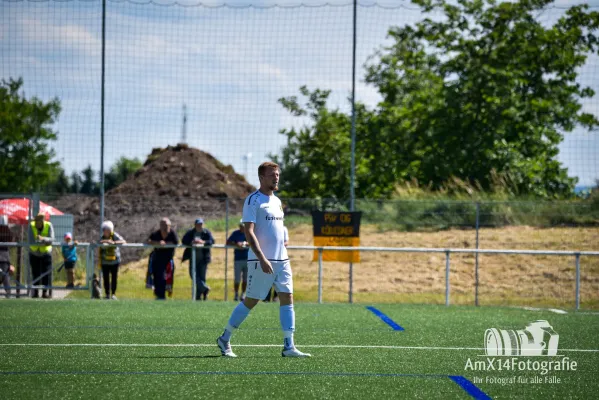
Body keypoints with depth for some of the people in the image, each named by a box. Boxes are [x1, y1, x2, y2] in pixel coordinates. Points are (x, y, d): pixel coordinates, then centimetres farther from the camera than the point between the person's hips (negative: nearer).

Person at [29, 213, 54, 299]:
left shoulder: (49, 226, -17)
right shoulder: (31, 226, -17)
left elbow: (51, 239, -26)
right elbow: (31, 241, -24)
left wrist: (43, 239, -46)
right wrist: (44, 242, -36)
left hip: (46, 253, 0)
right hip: (34, 254, 0)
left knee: (46, 273, -7)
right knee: (35, 273, 1)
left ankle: (45, 292, -3)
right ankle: (35, 292, 8)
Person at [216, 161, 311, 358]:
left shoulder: (277, 201, 16)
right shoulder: (253, 200, -9)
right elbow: (249, 232, -17)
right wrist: (262, 258, -25)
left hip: (281, 260, 7)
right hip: (261, 260, -7)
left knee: (287, 298, -2)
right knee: (251, 301, -1)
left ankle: (288, 347, -4)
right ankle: (224, 339, 13)